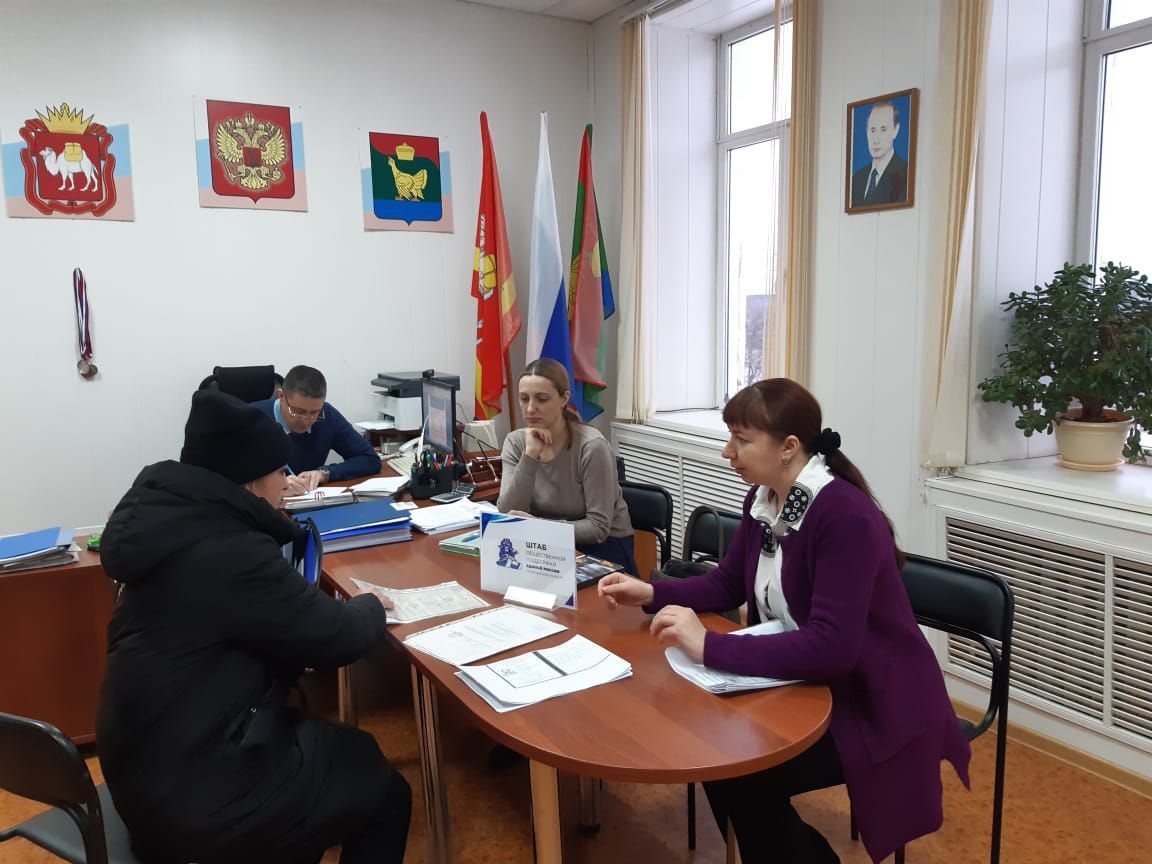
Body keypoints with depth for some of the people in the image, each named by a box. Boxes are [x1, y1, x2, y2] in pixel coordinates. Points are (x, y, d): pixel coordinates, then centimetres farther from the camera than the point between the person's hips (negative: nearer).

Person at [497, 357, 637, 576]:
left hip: (604, 546, -4)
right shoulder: (515, 441, -5)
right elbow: (507, 515, -14)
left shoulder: (591, 446, -19)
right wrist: (529, 455, -24)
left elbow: (598, 528, -20)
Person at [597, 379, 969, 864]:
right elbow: (728, 584, 10)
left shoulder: (848, 518, -28)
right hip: (802, 682, 8)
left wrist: (710, 647, -36)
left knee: (740, 778, -17)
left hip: (874, 703, -7)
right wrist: (650, 593, -5)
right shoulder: (762, 501, -2)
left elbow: (831, 648, -34)